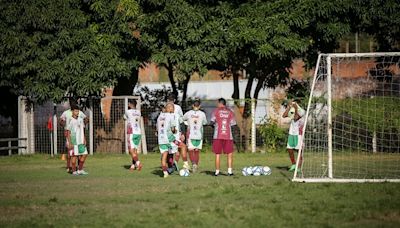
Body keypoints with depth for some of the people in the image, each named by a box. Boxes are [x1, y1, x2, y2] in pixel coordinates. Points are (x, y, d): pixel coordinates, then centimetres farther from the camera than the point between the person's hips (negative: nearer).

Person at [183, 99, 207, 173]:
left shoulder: (188, 113, -4)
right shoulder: (202, 114, -4)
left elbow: (183, 119, 13)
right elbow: (205, 122, 11)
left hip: (190, 135, -1)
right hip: (199, 135, 1)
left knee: (191, 150, 2)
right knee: (197, 151, 13)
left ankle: (193, 163, -19)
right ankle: (196, 165, 12)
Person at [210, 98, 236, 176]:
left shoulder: (216, 111, 3)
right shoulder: (230, 112, 8)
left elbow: (212, 121, -4)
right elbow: (233, 123, 5)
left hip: (218, 136, -1)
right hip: (228, 136, 1)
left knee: (217, 154, 5)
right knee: (229, 154, 7)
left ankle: (217, 171, 4)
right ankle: (229, 170, -5)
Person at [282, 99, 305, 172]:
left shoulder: (301, 111, -8)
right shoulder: (291, 110, 8)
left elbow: (296, 118, -23)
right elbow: (284, 115, -5)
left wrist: (296, 109, -19)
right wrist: (288, 107, -7)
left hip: (298, 134, -6)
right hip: (291, 133, 6)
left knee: (299, 150, -4)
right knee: (289, 149, 6)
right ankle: (293, 164, 22)